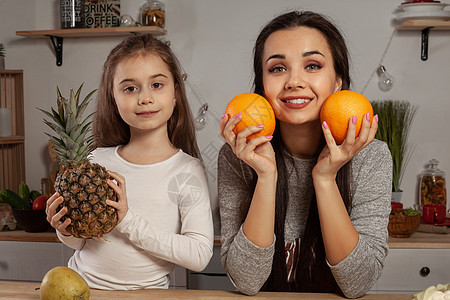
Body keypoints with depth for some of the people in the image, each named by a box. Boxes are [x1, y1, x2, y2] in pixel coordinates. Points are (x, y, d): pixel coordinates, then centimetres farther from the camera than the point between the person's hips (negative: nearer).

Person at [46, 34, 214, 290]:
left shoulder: (188, 170, -8)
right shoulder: (97, 161, 1)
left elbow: (200, 257, -15)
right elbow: (81, 243, 12)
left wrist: (128, 221, -19)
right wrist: (67, 231, -10)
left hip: (144, 291, -3)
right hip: (80, 284, 4)